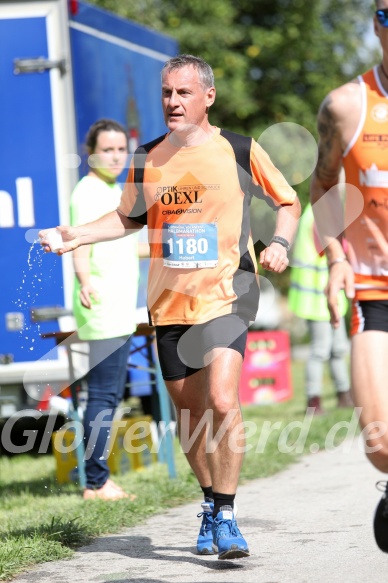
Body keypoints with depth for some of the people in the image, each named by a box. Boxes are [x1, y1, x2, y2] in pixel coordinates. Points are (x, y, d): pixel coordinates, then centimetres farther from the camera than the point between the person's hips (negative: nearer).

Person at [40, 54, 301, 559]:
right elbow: (129, 218, 22)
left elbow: (289, 202, 8)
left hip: (226, 296, -4)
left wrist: (280, 243, -10)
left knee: (222, 402, -20)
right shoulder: (148, 158, 7)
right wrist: (78, 235, 9)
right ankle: (211, 503, 30)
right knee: (189, 412, 9)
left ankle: (226, 514, -10)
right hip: (169, 305, 4)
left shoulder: (239, 151, -3)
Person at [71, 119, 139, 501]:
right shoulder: (89, 192, -12)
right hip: (102, 310, -10)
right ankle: (95, 484, -8)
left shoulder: (112, 190, 18)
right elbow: (80, 244, -28)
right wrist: (84, 282, -46)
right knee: (103, 396, -10)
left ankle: (99, 477, 19)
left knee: (109, 396, 13)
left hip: (119, 312, 10)